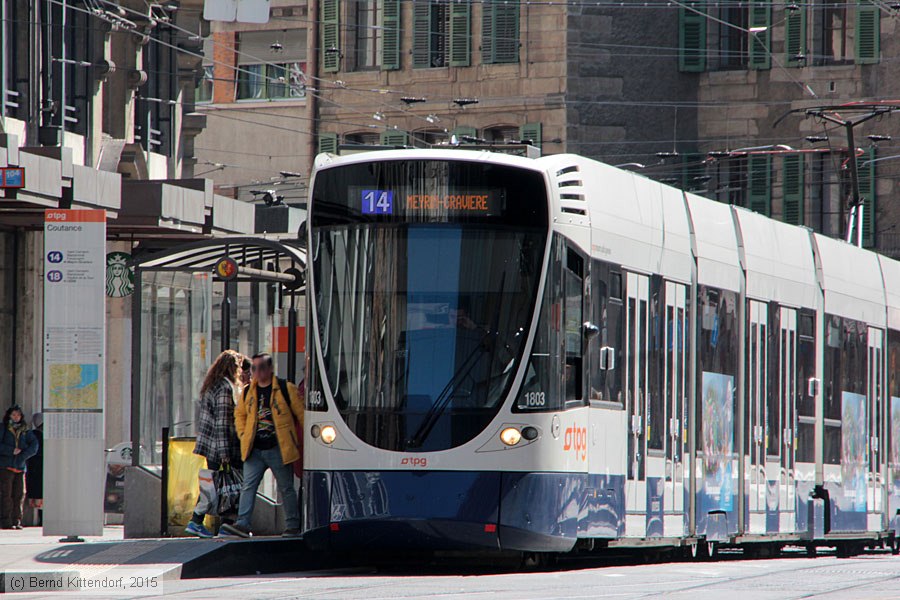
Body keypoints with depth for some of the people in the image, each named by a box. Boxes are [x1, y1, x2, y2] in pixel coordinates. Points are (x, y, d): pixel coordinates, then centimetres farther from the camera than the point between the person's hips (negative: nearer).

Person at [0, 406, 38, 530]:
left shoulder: (25, 430, 11)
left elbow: (34, 445, 2)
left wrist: (23, 455, -11)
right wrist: (11, 451, -13)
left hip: (20, 467, 3)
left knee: (20, 494, -1)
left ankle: (16, 521, 5)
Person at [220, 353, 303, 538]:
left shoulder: (286, 389, -4)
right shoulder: (248, 392, 10)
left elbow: (301, 415, 0)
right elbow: (240, 414, 25)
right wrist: (243, 435, 11)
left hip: (278, 450, -4)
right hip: (254, 450, 4)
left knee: (286, 488, 5)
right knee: (248, 486, -6)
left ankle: (293, 526, 12)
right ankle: (243, 524, -12)